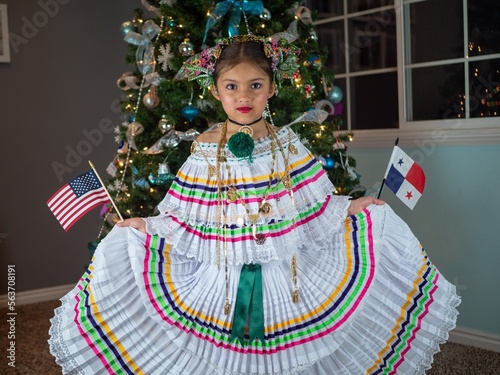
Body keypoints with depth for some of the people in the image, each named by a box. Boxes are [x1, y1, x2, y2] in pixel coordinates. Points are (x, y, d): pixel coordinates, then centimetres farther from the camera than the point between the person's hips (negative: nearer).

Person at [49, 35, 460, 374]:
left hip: (285, 276, 1)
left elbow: (315, 206, 4)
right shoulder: (205, 150, -4)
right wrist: (146, 225, -7)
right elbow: (185, 218, 0)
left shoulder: (287, 144, -2)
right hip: (220, 278, 0)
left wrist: (352, 207, -4)